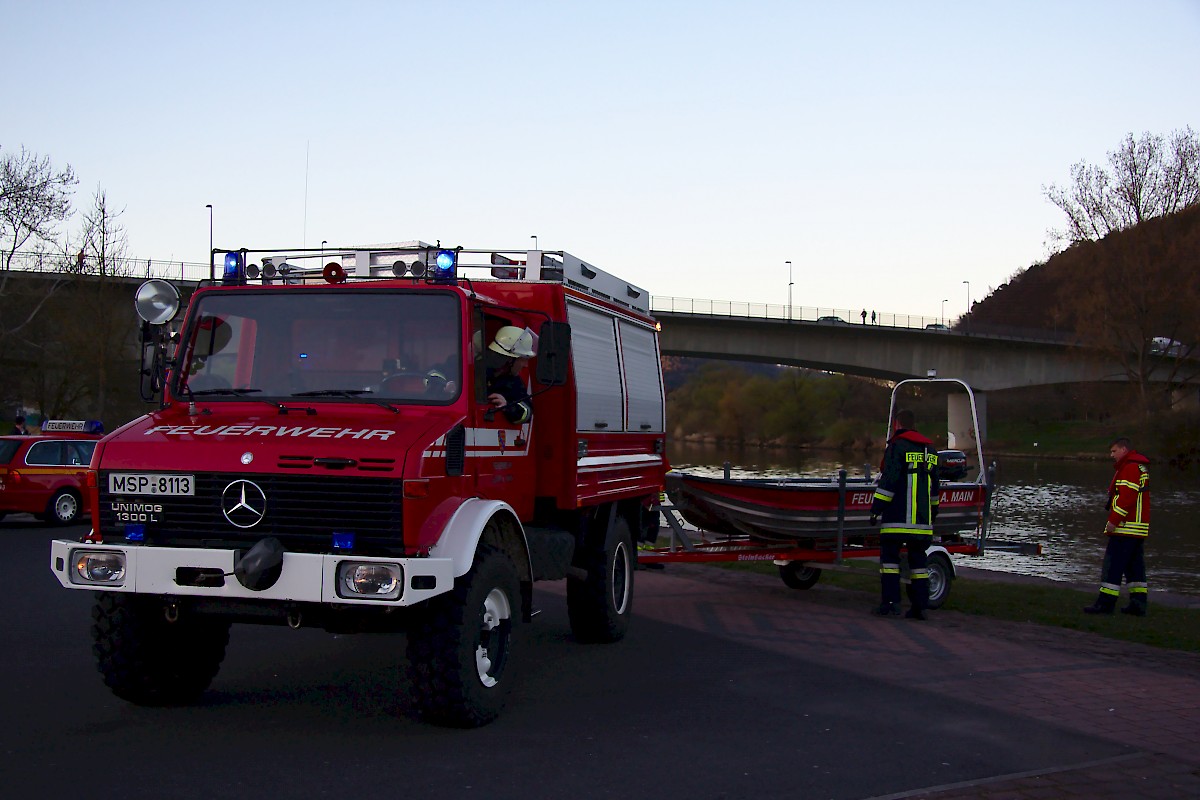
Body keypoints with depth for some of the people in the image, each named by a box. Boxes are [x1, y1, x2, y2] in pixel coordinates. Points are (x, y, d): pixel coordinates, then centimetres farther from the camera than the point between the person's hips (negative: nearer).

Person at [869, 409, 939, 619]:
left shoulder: (897, 445, -5)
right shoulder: (930, 449, 17)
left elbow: (889, 480, -13)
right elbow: (934, 485, 24)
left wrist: (876, 507, -9)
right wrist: (933, 511, 32)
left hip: (897, 516, -6)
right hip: (922, 519, 6)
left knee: (890, 555, -1)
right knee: (918, 558, 8)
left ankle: (891, 602, -7)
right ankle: (920, 605, 6)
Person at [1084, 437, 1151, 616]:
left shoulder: (1129, 468, -13)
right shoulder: (1140, 467, 20)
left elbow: (1127, 497, -21)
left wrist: (1114, 520, -20)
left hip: (1126, 527, -10)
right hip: (1139, 528, 10)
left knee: (1113, 564, -8)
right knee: (1135, 566, 12)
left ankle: (1106, 602, -9)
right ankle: (1138, 603, 12)